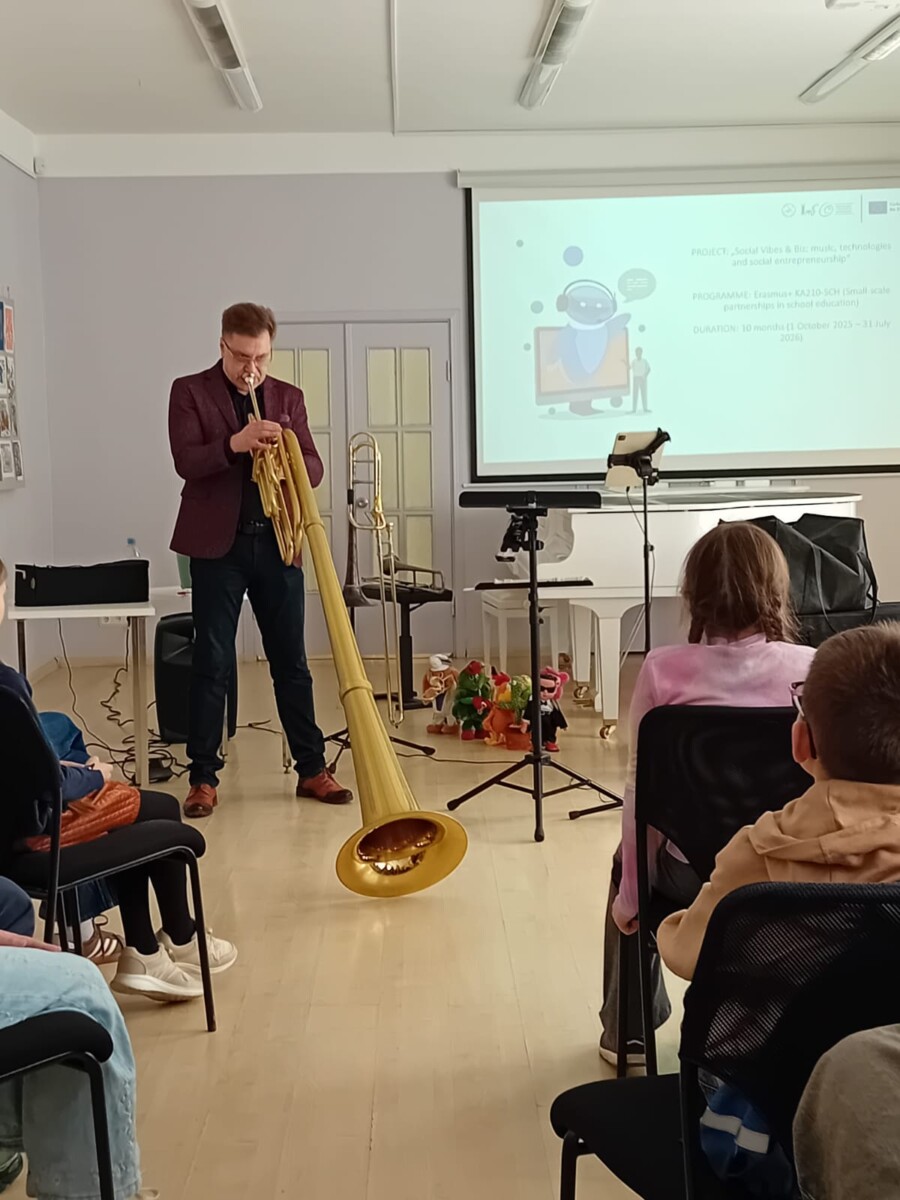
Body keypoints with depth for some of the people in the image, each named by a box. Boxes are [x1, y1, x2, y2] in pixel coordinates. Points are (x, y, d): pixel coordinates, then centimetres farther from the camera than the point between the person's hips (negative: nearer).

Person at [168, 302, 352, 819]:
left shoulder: (288, 397, 11)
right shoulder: (190, 392, 1)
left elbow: (314, 467, 5)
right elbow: (186, 461, -11)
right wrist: (235, 443, -27)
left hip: (277, 542, 3)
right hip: (218, 544, -3)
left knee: (292, 661, 8)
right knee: (212, 664, 1)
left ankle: (312, 768, 16)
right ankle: (204, 777, 9)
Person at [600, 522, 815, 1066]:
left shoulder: (665, 669, -15)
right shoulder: (812, 669, -13)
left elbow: (642, 793, -10)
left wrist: (630, 895, 3)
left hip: (694, 877, -1)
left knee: (629, 856, 34)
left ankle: (628, 1028, 46)